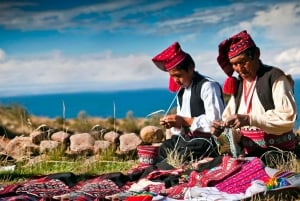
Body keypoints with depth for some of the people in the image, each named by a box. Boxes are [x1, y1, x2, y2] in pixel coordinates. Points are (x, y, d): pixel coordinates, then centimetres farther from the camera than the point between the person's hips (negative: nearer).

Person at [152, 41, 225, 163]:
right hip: (186, 139, 8)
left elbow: (216, 121, -18)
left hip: (206, 140, -8)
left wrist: (186, 121, -18)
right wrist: (174, 124, -4)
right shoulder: (181, 91, 15)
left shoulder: (208, 86, -10)